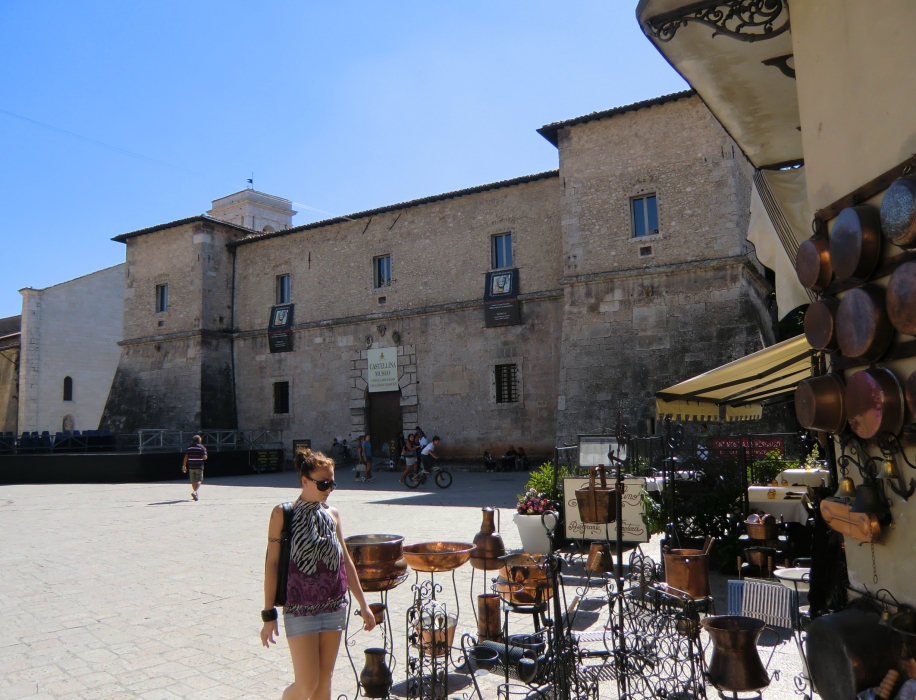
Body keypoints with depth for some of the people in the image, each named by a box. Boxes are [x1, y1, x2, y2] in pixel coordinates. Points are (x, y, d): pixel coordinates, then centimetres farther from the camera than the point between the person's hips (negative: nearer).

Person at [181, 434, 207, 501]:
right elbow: (204, 457, -12)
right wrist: (205, 456, 11)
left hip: (191, 466, 4)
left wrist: (184, 466, 4)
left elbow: (186, 457, 2)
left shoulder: (189, 447, 6)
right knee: (198, 481, 0)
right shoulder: (202, 447, -5)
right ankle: (194, 492, -23)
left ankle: (196, 495, 23)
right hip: (199, 466, -4)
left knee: (193, 481, 14)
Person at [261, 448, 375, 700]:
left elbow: (346, 561, 10)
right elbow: (272, 563, -7)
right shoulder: (283, 514, -8)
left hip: (334, 608, 4)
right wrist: (268, 614, -7)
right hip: (300, 610, -4)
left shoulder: (333, 514, 5)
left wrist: (363, 605, 10)